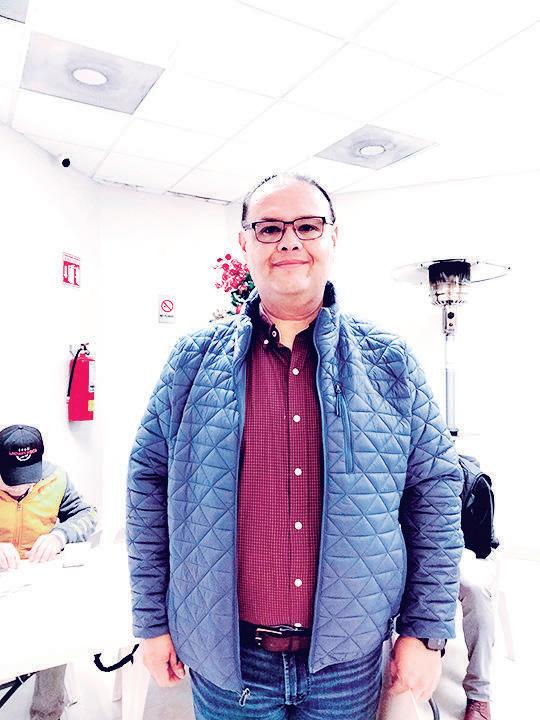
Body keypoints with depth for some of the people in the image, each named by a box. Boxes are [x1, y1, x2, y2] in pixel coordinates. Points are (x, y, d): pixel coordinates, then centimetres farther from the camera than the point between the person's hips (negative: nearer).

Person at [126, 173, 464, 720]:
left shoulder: (391, 362, -3)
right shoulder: (193, 361, -4)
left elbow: (435, 492, -1)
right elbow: (149, 487, 0)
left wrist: (426, 632, -2)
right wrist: (152, 621, 1)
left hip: (348, 658, 1)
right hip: (225, 652, 0)